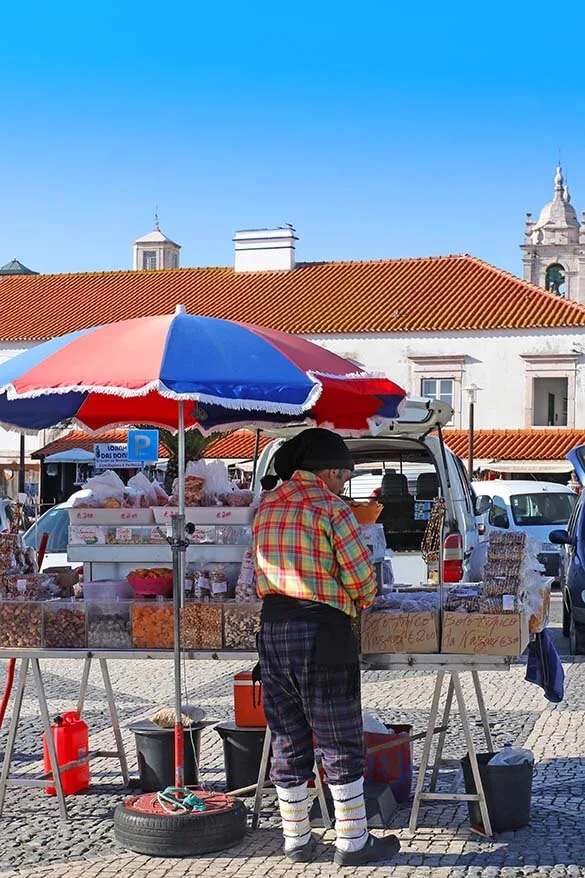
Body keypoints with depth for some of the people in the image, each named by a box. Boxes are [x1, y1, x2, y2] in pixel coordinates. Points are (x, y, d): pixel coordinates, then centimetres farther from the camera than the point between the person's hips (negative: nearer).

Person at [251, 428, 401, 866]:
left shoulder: (266, 504, 13)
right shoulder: (330, 507, -10)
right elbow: (362, 578, -11)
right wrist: (362, 601, 9)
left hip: (272, 627, 7)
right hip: (322, 631, -6)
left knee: (288, 740, 13)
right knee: (341, 743, 4)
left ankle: (296, 838, 21)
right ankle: (353, 841, 11)